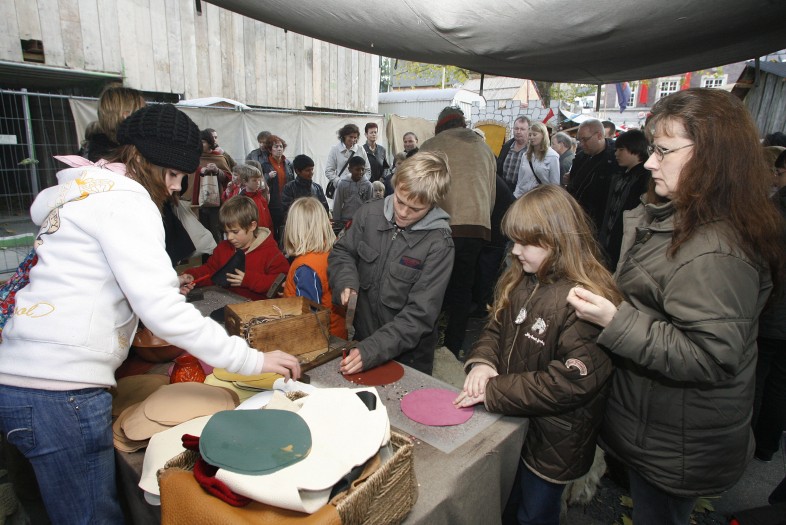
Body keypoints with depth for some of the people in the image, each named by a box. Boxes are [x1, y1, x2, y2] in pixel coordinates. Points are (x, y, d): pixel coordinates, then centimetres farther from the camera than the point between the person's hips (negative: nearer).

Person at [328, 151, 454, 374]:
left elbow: (419, 314, -24)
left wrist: (371, 350, -32)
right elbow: (342, 252, 4)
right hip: (362, 337, 4)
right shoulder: (370, 214, -11)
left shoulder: (439, 243, -23)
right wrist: (346, 281, -17)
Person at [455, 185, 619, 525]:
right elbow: (496, 328, 6)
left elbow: (569, 382, -28)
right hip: (508, 422, 7)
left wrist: (494, 391, -25)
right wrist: (482, 361, -14)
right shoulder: (520, 280, -3)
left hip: (551, 440, -6)